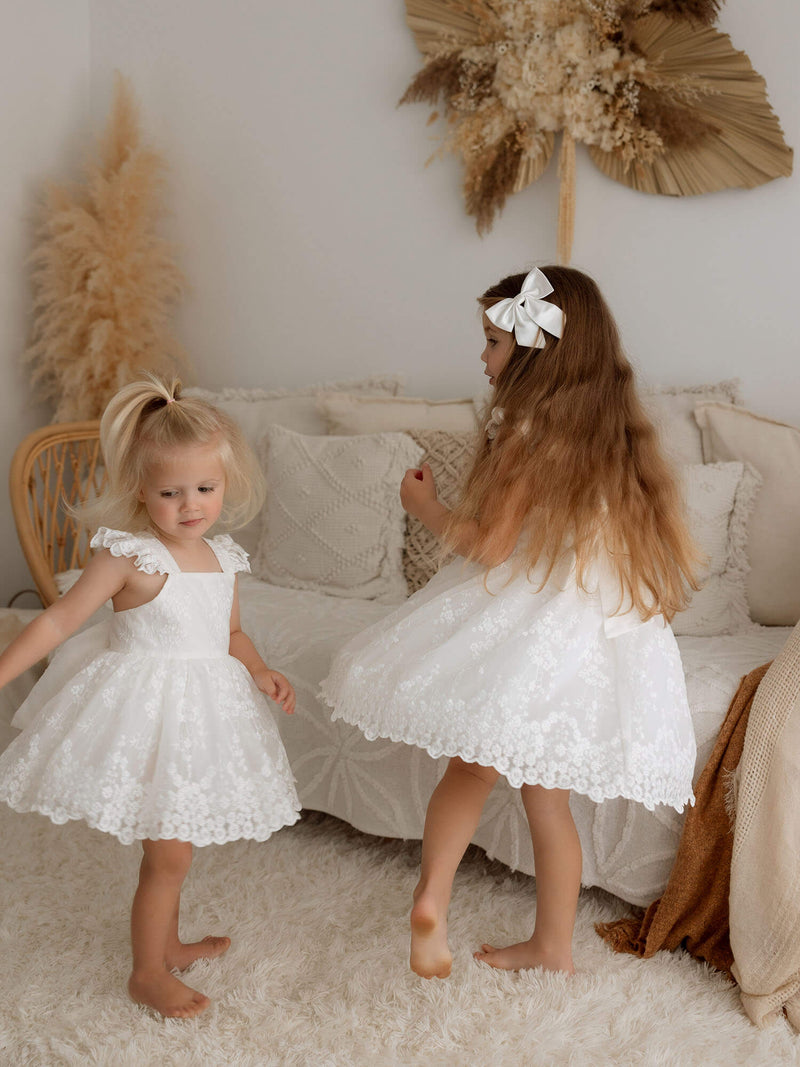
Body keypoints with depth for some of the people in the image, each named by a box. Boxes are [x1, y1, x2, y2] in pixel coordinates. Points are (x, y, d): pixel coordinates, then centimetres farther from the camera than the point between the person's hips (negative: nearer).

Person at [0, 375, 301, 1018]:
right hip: (144, 707, -6)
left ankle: (167, 942, 43)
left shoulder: (223, 557, 2)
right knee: (169, 853, 2)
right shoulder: (129, 555, -18)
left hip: (199, 710, 6)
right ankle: (147, 974, 22)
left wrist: (260, 673, -1)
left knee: (172, 843, 22)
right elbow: (60, 620, -15)